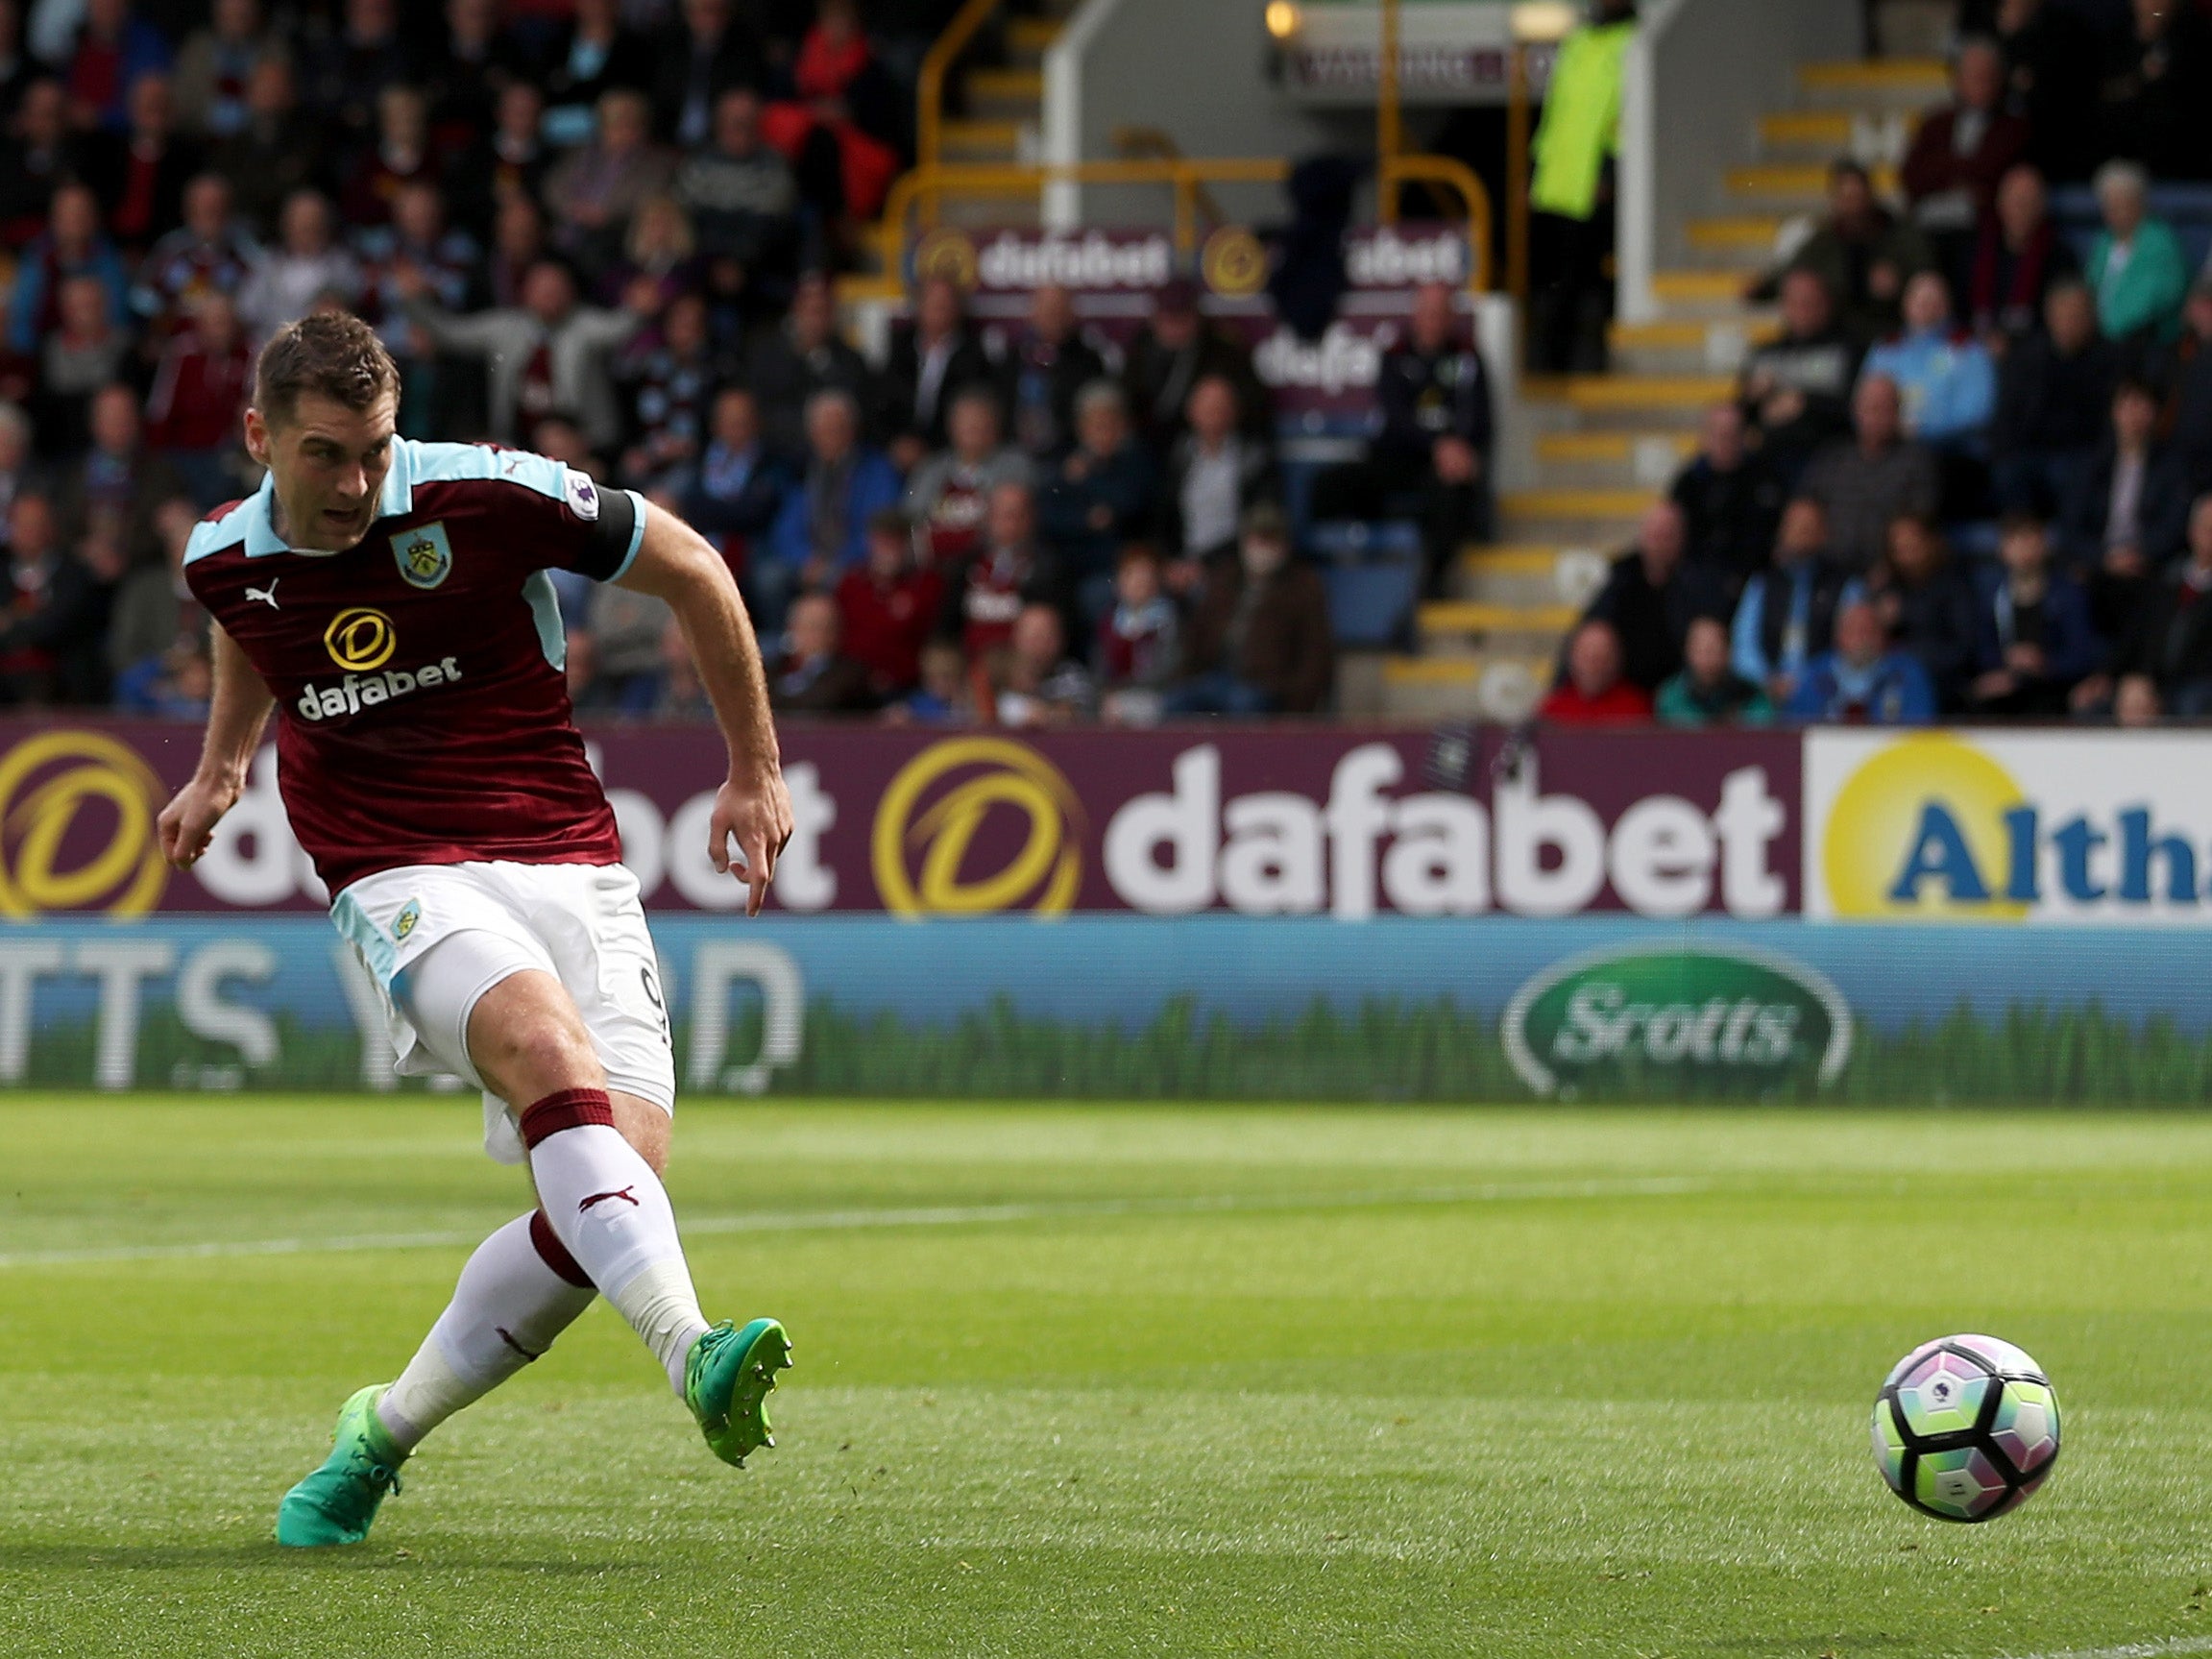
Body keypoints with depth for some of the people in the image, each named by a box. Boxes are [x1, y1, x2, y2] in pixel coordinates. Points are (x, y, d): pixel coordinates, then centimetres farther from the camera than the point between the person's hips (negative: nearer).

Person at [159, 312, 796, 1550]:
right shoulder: (225, 561, 1)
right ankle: (693, 1352, -50)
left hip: (570, 862, 0)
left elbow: (692, 569, 2)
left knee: (623, 1166, -15)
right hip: (402, 880, 0)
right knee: (551, 1052, -33)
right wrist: (223, 767, 31)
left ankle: (386, 1431, 5)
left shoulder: (491, 498, -11)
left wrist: (757, 774, 8)